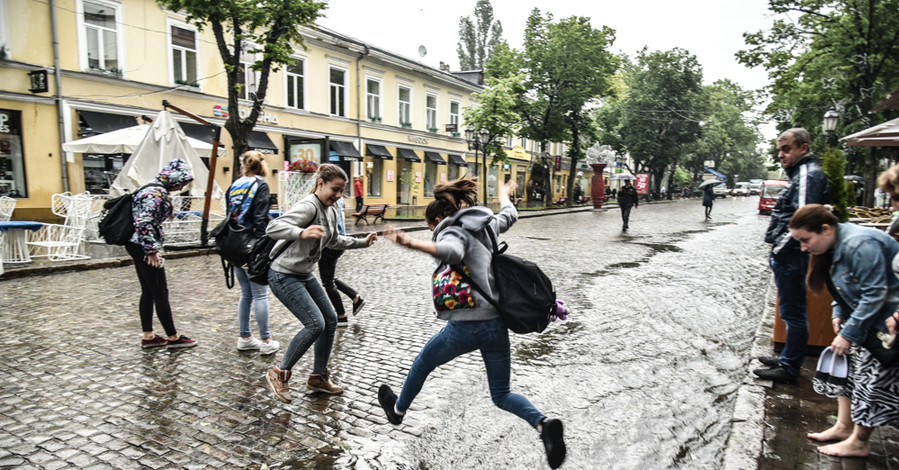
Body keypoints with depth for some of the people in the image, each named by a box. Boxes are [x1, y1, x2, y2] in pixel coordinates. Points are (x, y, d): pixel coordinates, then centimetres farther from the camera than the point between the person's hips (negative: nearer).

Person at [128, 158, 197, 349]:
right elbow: (144, 223, -24)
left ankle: (148, 336, 20)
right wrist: (152, 251, -20)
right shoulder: (156, 192, -18)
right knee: (160, 292, -3)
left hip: (137, 246, 10)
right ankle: (173, 337, 6)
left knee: (148, 292, 13)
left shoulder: (155, 189, 14)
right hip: (142, 246, -10)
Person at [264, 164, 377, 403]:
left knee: (331, 321, 8)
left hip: (305, 275, 10)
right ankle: (279, 374, 3)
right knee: (315, 324, -16)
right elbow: (273, 227, -34)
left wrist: (362, 242, 16)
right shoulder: (308, 206, -22)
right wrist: (302, 233, -51)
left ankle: (318, 377, 23)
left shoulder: (331, 211, 7)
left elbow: (334, 240, 25)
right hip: (284, 276, -10)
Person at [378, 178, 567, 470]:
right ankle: (543, 423, -9)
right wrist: (504, 194, 56)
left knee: (422, 364, 24)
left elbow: (451, 252, -32)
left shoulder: (453, 232, -7)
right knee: (502, 395, 18)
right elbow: (509, 215, 35)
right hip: (498, 323, 6)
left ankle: (398, 410, 47)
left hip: (466, 325, -6)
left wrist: (410, 243, -42)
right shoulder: (485, 226, 14)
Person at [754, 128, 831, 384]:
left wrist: (779, 249, -17)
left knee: (793, 312, -1)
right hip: (789, 255, 11)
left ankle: (790, 368, 9)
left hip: (791, 256, -11)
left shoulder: (808, 174, -14)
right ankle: (788, 358, 32)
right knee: (793, 311, 19)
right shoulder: (802, 173, 17)